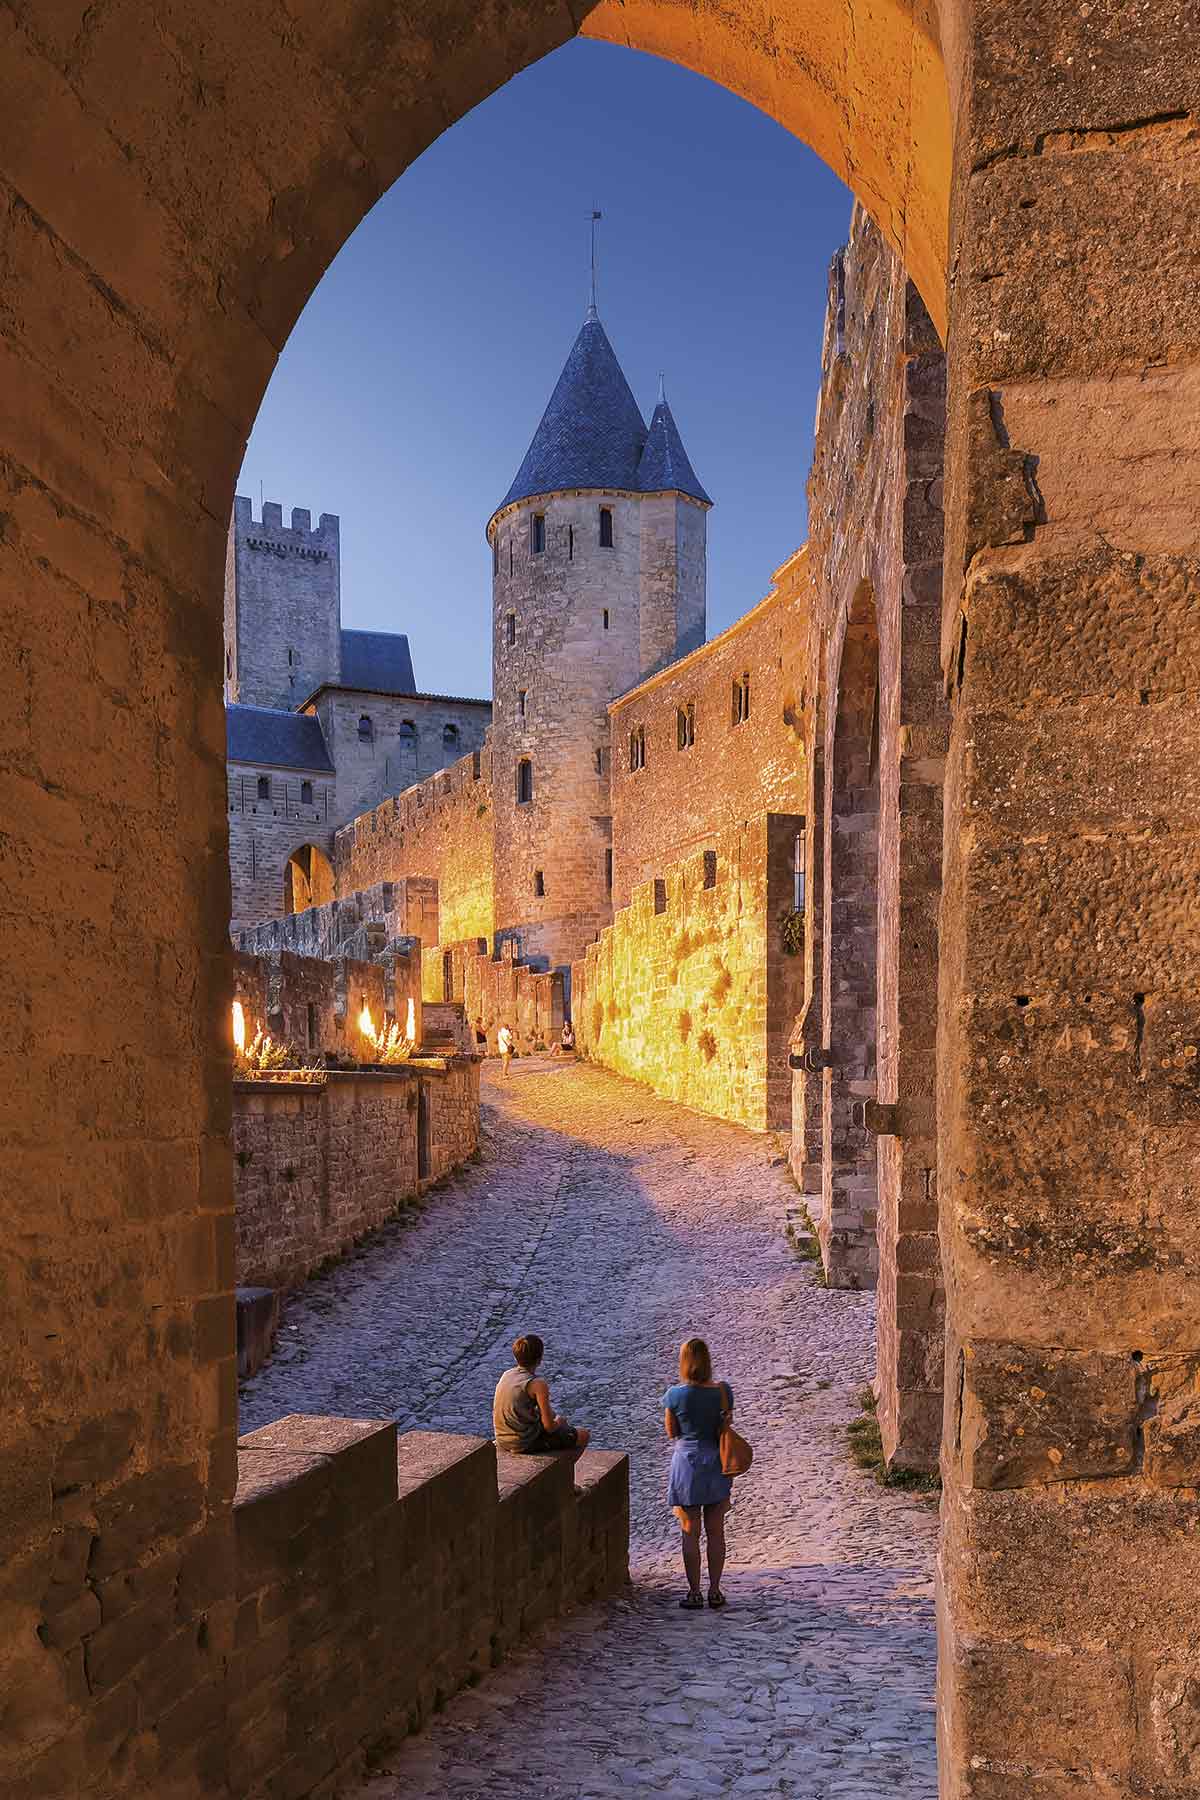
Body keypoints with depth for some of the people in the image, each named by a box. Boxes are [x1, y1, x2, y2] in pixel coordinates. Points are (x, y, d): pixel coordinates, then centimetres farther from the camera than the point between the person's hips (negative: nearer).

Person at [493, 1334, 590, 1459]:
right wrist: (558, 1422, 4)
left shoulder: (506, 1375, 2)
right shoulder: (538, 1384, -20)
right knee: (583, 1435, 10)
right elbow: (549, 1426, -20)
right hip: (525, 1444, -8)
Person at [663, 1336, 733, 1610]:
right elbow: (726, 1428, 3)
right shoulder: (723, 1391, -9)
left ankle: (694, 1593, 13)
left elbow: (671, 1433, -3)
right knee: (716, 1531, 13)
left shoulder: (676, 1395, -16)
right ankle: (715, 1591, 20)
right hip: (716, 1464, 3)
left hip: (687, 1462, -2)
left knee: (690, 1533, 9)